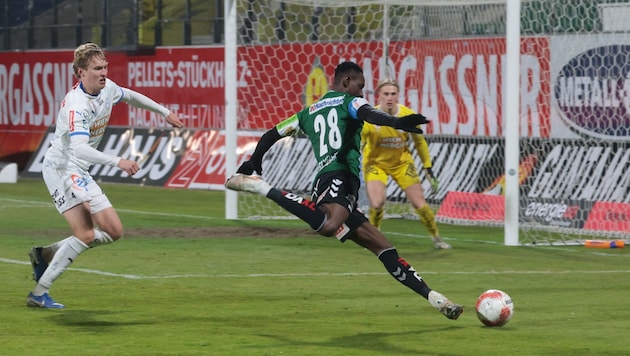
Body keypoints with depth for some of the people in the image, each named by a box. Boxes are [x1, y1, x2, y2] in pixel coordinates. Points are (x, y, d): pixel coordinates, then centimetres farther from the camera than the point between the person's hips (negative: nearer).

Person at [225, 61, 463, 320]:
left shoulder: (309, 112, 31)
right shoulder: (349, 101, 13)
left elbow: (272, 135, 33)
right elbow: (369, 114, -10)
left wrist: (253, 163, 46)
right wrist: (397, 123, -28)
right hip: (339, 176, -9)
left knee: (382, 247, 7)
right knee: (328, 225, -40)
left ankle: (433, 297, 4)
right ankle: (264, 189, -29)